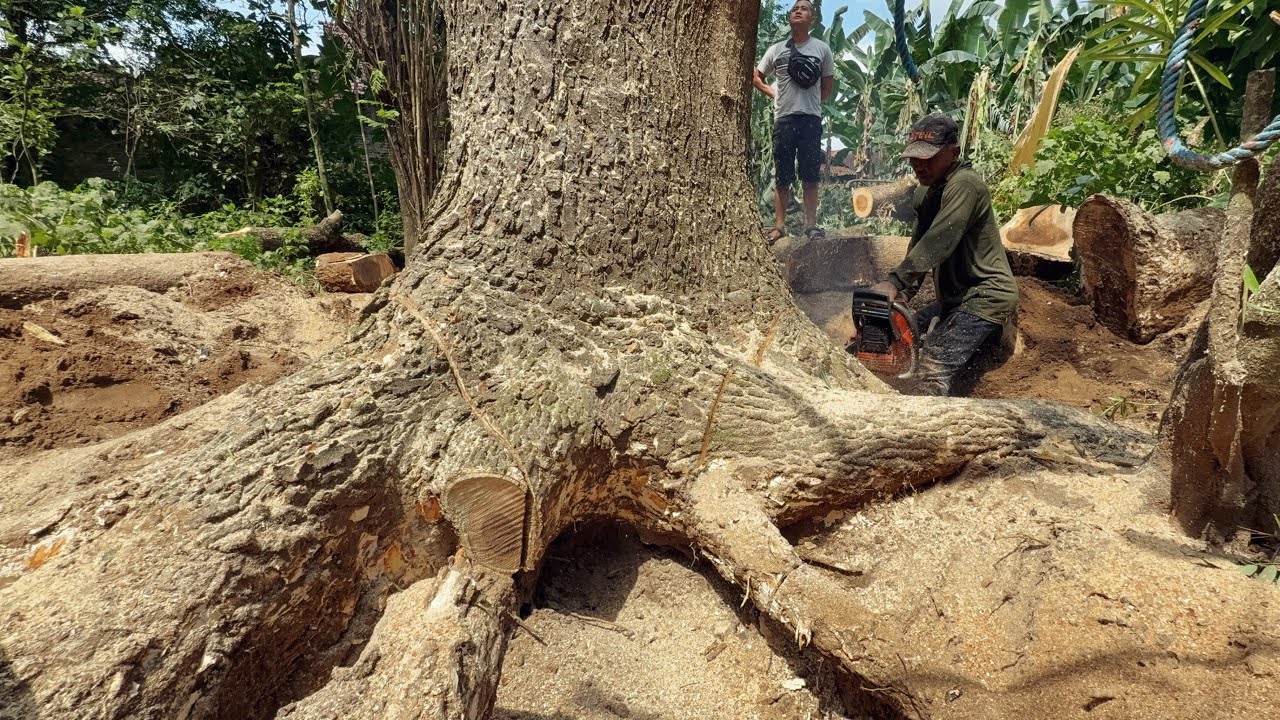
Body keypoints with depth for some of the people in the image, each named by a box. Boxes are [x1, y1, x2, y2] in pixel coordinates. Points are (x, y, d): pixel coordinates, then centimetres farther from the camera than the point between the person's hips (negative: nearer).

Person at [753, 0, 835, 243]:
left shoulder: (822, 49, 8)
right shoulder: (776, 49, 9)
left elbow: (828, 85, 15)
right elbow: (756, 78, 16)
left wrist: (813, 103, 7)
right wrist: (776, 95, 5)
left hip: (811, 118, 0)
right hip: (783, 117, 0)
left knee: (810, 175, 1)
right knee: (783, 175, 2)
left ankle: (811, 223, 6)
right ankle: (779, 224, 6)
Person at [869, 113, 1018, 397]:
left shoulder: (965, 184, -17)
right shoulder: (925, 193, 11)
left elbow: (938, 242, -31)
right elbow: (918, 248, 7)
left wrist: (895, 283, -40)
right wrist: (900, 298, -5)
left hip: (984, 298, -10)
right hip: (954, 298, 11)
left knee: (932, 377, -23)